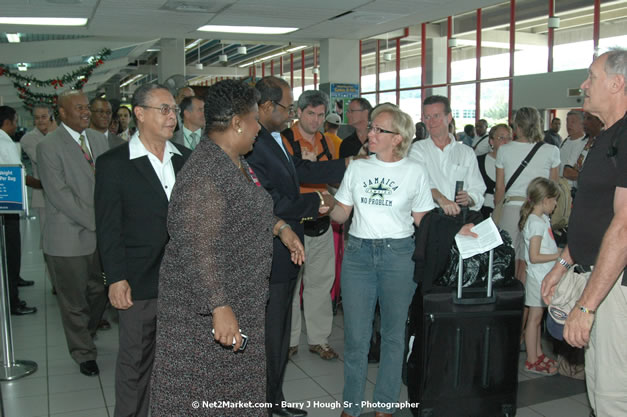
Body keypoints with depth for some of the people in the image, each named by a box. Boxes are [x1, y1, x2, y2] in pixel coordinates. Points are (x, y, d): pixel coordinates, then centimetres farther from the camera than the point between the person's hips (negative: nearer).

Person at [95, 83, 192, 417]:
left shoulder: (186, 159, 7)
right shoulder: (113, 164, -5)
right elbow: (108, 228, -7)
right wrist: (116, 279, -11)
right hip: (139, 282, -4)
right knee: (135, 361, 10)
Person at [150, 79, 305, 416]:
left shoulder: (235, 162, 7)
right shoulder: (203, 174, -24)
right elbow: (197, 251, -28)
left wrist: (280, 228, 10)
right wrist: (219, 309, -30)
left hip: (240, 301, 9)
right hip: (203, 310, -9)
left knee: (239, 388, 20)